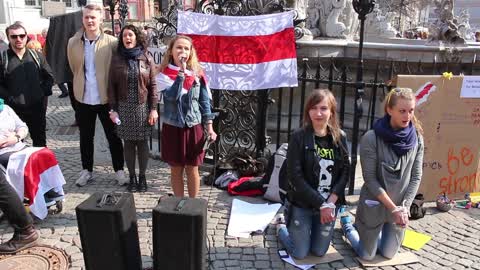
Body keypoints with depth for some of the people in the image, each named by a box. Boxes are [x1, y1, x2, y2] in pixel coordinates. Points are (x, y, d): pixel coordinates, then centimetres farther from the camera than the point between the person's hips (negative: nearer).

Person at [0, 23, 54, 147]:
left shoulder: (37, 55, 5)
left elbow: (49, 76, 10)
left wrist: (44, 93, -2)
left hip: (37, 106, 2)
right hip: (14, 108, -2)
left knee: (40, 139, 15)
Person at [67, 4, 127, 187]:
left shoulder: (111, 42, -10)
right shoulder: (73, 42, 0)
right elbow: (74, 68, 14)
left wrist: (109, 88, 1)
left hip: (106, 98, -3)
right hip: (83, 98, 3)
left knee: (113, 136, 8)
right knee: (85, 137, 15)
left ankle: (119, 170, 22)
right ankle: (87, 170, 30)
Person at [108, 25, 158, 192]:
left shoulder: (146, 59, 1)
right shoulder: (116, 59, 2)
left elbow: (152, 85, 0)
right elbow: (112, 86, 3)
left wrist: (154, 108, -5)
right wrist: (113, 109, -3)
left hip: (142, 106, 0)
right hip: (124, 107, 1)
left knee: (142, 142, 5)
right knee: (128, 143, 7)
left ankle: (142, 177, 18)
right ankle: (132, 177, 19)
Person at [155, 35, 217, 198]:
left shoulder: (197, 73, 0)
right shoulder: (163, 74, -5)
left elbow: (204, 101, 2)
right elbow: (172, 95, -23)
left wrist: (209, 128, -2)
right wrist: (181, 72, -23)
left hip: (193, 127, 1)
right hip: (173, 127, 0)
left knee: (192, 169, 9)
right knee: (176, 170, 10)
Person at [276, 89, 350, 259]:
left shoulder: (340, 138, -4)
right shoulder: (299, 137, -16)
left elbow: (345, 171, -3)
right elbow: (295, 176, -19)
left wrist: (330, 202, -16)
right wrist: (321, 204, -20)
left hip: (329, 204, 4)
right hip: (301, 205, -4)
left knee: (319, 252, 15)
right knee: (300, 254, 8)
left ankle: (300, 231, 43)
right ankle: (281, 228, 36)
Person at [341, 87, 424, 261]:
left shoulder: (416, 138, -7)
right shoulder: (371, 138, -20)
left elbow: (416, 177, -2)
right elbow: (370, 179, -18)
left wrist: (404, 207, -12)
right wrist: (393, 208, -19)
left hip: (400, 208, 4)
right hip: (374, 206, -4)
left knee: (388, 254, 18)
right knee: (367, 256, 13)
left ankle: (368, 232, 45)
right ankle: (348, 225, 39)